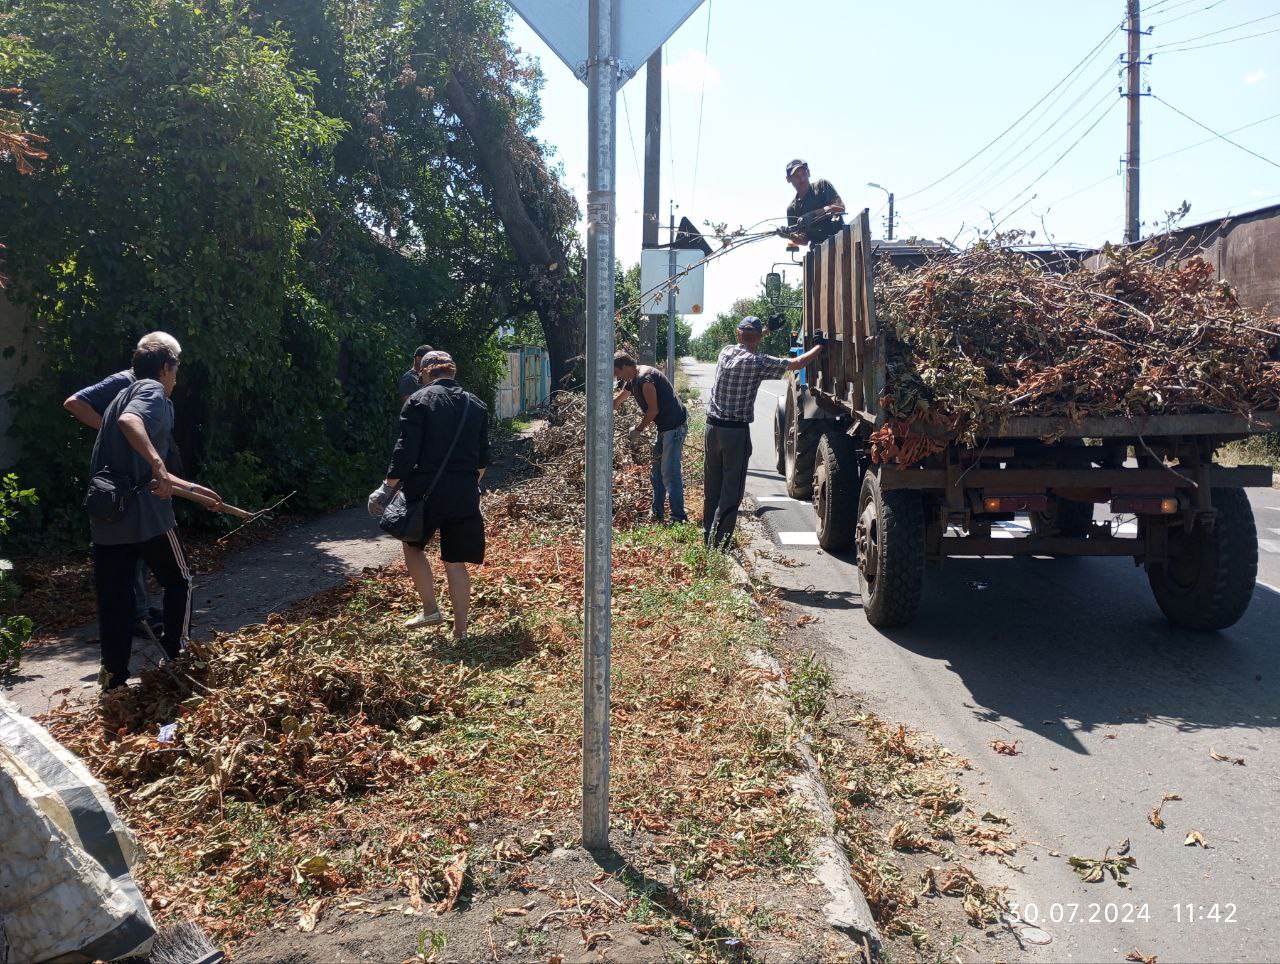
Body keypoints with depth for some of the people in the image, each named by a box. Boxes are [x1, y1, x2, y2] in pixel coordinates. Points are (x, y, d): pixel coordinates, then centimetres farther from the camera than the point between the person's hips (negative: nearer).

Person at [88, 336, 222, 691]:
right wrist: (157, 462, -36)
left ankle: (114, 678, 13)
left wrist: (193, 488, 34)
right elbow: (129, 422, -30)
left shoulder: (124, 395, 25)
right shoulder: (153, 391, -4)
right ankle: (176, 658, 18)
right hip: (143, 514, -8)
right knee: (179, 582, 13)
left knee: (113, 598, 10)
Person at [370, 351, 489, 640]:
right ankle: (460, 630, 14)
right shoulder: (475, 405, 9)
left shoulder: (419, 401, -8)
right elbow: (483, 456, 14)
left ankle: (431, 609, 16)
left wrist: (388, 486, -4)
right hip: (465, 495, 4)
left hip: (426, 492, -4)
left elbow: (406, 451, -13)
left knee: (413, 545, 20)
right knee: (455, 561, 10)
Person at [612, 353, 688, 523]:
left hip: (675, 426, -11)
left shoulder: (644, 378, -19)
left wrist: (639, 429, -8)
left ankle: (679, 518, -11)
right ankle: (657, 515, 22)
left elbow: (653, 409, -20)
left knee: (670, 474, -13)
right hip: (664, 427, 11)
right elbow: (616, 402, 27)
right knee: (656, 474, 14)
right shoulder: (632, 380, 14)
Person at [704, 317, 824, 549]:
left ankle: (708, 536, 24)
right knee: (731, 491, 1)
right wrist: (820, 346, 11)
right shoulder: (758, 362, -12)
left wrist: (764, 330, 36)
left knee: (712, 486, 15)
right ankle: (719, 544, 0)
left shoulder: (726, 351, 4)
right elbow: (796, 363, -4)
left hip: (713, 426, 6)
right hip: (737, 432, -6)